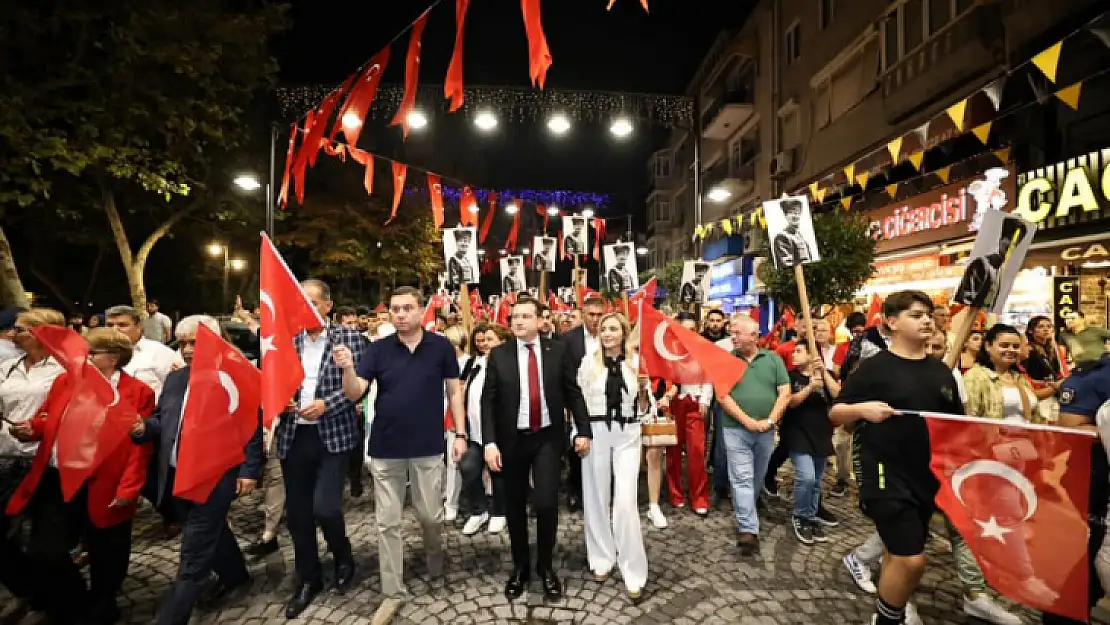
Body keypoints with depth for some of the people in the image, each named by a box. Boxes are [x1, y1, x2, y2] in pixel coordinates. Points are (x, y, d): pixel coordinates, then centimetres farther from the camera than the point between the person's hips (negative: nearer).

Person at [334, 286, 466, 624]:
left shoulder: (441, 346, -4)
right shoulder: (378, 349, -2)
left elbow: (454, 391, 1)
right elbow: (355, 393, -7)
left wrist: (460, 434, -3)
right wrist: (347, 369, -28)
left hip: (428, 447, -1)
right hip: (385, 448, 2)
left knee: (431, 515, 12)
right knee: (387, 523, 9)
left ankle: (434, 556, 45)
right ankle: (393, 592, 26)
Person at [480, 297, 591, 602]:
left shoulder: (559, 350, -2)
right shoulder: (499, 355, -3)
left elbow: (573, 392, 2)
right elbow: (488, 401, -4)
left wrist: (583, 430, -2)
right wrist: (490, 442, -11)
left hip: (547, 438, -1)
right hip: (512, 439, 1)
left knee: (546, 503, -5)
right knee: (515, 505, 12)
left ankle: (545, 567, 22)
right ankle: (520, 567, 34)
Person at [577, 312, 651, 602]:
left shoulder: (637, 363, 2)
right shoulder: (589, 362, 0)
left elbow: (646, 409, 4)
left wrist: (643, 389, -14)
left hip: (627, 435, 0)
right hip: (595, 433, 1)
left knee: (626, 502, -4)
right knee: (597, 497, 10)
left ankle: (634, 573, 9)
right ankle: (601, 559, 29)